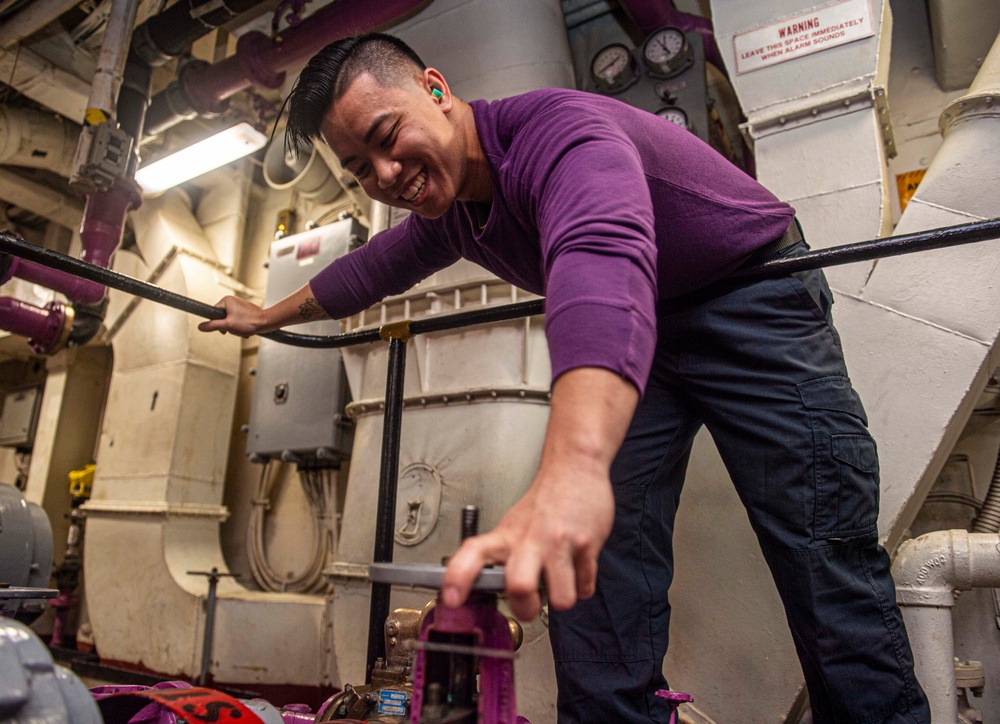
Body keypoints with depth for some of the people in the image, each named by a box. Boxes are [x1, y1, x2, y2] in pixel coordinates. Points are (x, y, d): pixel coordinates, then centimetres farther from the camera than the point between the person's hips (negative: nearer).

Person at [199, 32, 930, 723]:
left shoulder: (556, 131, -28)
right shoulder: (450, 210, 0)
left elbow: (602, 254, -49)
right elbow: (371, 269, 18)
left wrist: (572, 468, -66)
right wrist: (268, 317, 32)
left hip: (752, 298, -6)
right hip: (634, 338, 7)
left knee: (827, 563, -12)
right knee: (580, 561, -3)